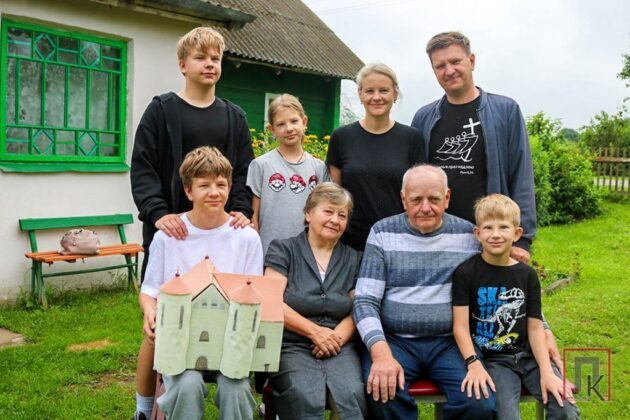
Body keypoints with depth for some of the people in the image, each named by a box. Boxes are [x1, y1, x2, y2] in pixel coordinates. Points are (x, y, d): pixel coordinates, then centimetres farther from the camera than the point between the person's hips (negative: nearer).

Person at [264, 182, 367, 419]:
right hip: (292, 347, -2)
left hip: (339, 348, 2)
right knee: (306, 400, -32)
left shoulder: (354, 259, 17)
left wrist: (337, 337, -10)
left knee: (353, 397, -29)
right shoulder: (283, 250, 7)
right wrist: (315, 332, -10)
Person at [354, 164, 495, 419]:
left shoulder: (469, 235, 6)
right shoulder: (383, 233, 2)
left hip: (450, 342, 2)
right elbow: (365, 301, -4)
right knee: (383, 394, -31)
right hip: (393, 340, -1)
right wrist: (381, 354, -18)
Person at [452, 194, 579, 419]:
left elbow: (535, 327, 3)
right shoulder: (466, 272, -6)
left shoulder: (527, 274, 3)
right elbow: (460, 325, -10)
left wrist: (547, 372, -7)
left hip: (528, 356, 3)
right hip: (492, 360, -3)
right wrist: (474, 365, -22)